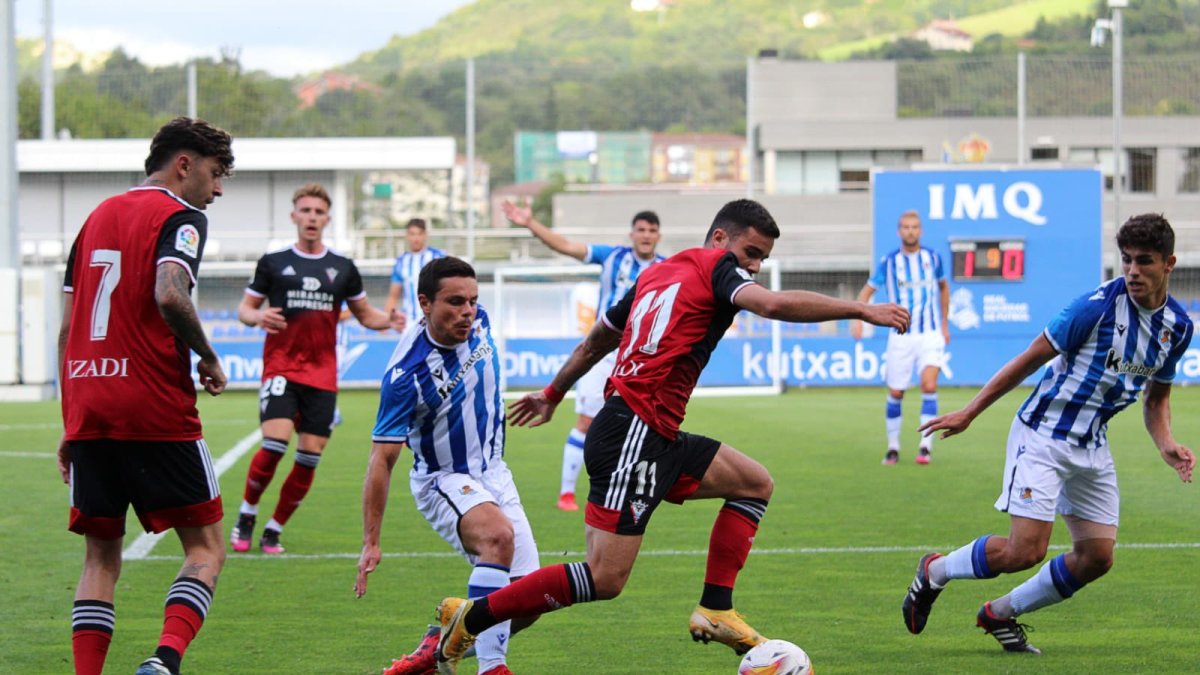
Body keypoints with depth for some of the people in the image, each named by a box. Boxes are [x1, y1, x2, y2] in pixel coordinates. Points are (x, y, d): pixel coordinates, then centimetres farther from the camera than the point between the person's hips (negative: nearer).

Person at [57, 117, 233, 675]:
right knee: (205, 549, 2)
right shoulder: (179, 217, -2)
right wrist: (208, 358, -6)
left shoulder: (98, 216, 20)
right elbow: (169, 295, -22)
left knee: (101, 555, 12)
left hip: (87, 408, 6)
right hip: (155, 411, -6)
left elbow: (66, 328, 18)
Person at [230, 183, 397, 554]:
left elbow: (365, 314, 18)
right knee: (274, 444, -20)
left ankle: (274, 530, 13)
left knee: (309, 457, -2)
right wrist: (256, 317, -16)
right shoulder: (273, 262, 4)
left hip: (322, 374, 3)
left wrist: (390, 321, -3)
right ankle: (246, 514, 2)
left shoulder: (342, 267, 10)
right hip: (280, 367, -3)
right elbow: (245, 307, 8)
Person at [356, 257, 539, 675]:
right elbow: (382, 459, -22)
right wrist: (371, 543, -24)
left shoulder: (478, 323, -9)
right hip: (442, 480, -7)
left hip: (492, 473, 7)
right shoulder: (406, 373, -26)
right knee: (498, 535, -37)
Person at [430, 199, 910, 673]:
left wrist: (553, 394, 44)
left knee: (755, 483, 16)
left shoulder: (656, 273, 21)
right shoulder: (716, 266, -2)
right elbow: (772, 304, -22)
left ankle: (715, 612, 10)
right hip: (633, 434, -10)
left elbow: (594, 342, 31)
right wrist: (860, 309, -19)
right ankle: (470, 618, -5)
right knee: (604, 579, -12)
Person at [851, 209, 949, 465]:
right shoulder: (889, 261, -1)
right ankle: (893, 447, 20)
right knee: (895, 393, 3)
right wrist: (857, 318, -13)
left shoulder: (932, 257, 3)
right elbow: (868, 290, 5)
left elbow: (943, 287, 20)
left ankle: (925, 446, -16)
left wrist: (945, 324, 19)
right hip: (901, 336, 0)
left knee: (929, 385, -19)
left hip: (931, 334, 0)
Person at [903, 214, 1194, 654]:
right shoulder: (1098, 306, -18)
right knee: (1025, 551, -16)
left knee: (1097, 557, 2)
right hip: (1043, 436, -7)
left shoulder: (1177, 326, 2)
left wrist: (1167, 445, -3)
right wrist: (969, 413, -10)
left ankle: (1000, 614, 21)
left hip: (1093, 445, 7)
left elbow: (1157, 397, 18)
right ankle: (935, 572, 12)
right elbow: (1031, 358, -11)